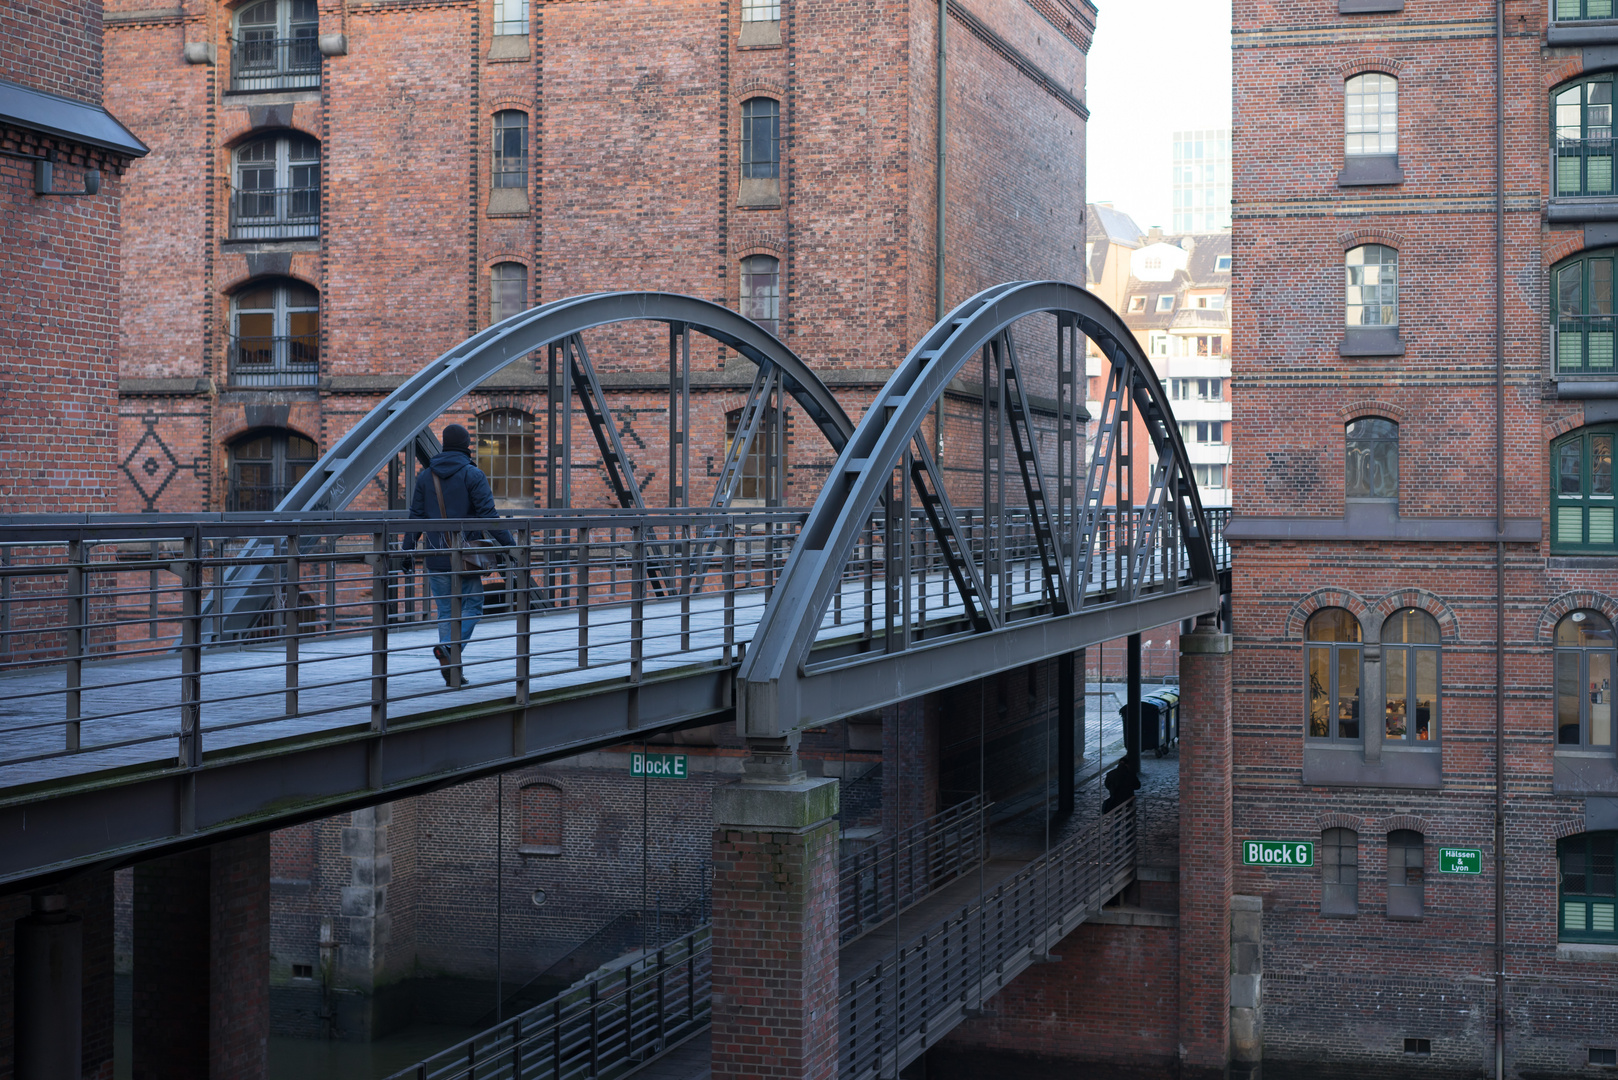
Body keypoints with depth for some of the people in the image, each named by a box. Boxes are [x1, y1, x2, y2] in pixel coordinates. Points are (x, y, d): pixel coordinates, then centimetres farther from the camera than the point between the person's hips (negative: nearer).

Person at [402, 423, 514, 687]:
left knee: (446, 610, 10)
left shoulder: (426, 476, 8)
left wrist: (408, 550, 13)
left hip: (436, 555, 4)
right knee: (472, 605, 6)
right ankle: (449, 647, -19)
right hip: (466, 554, -4)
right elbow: (488, 515, -11)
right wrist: (508, 544, -8)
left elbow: (415, 516, 8)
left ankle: (451, 668, 5)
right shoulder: (473, 475, -5)